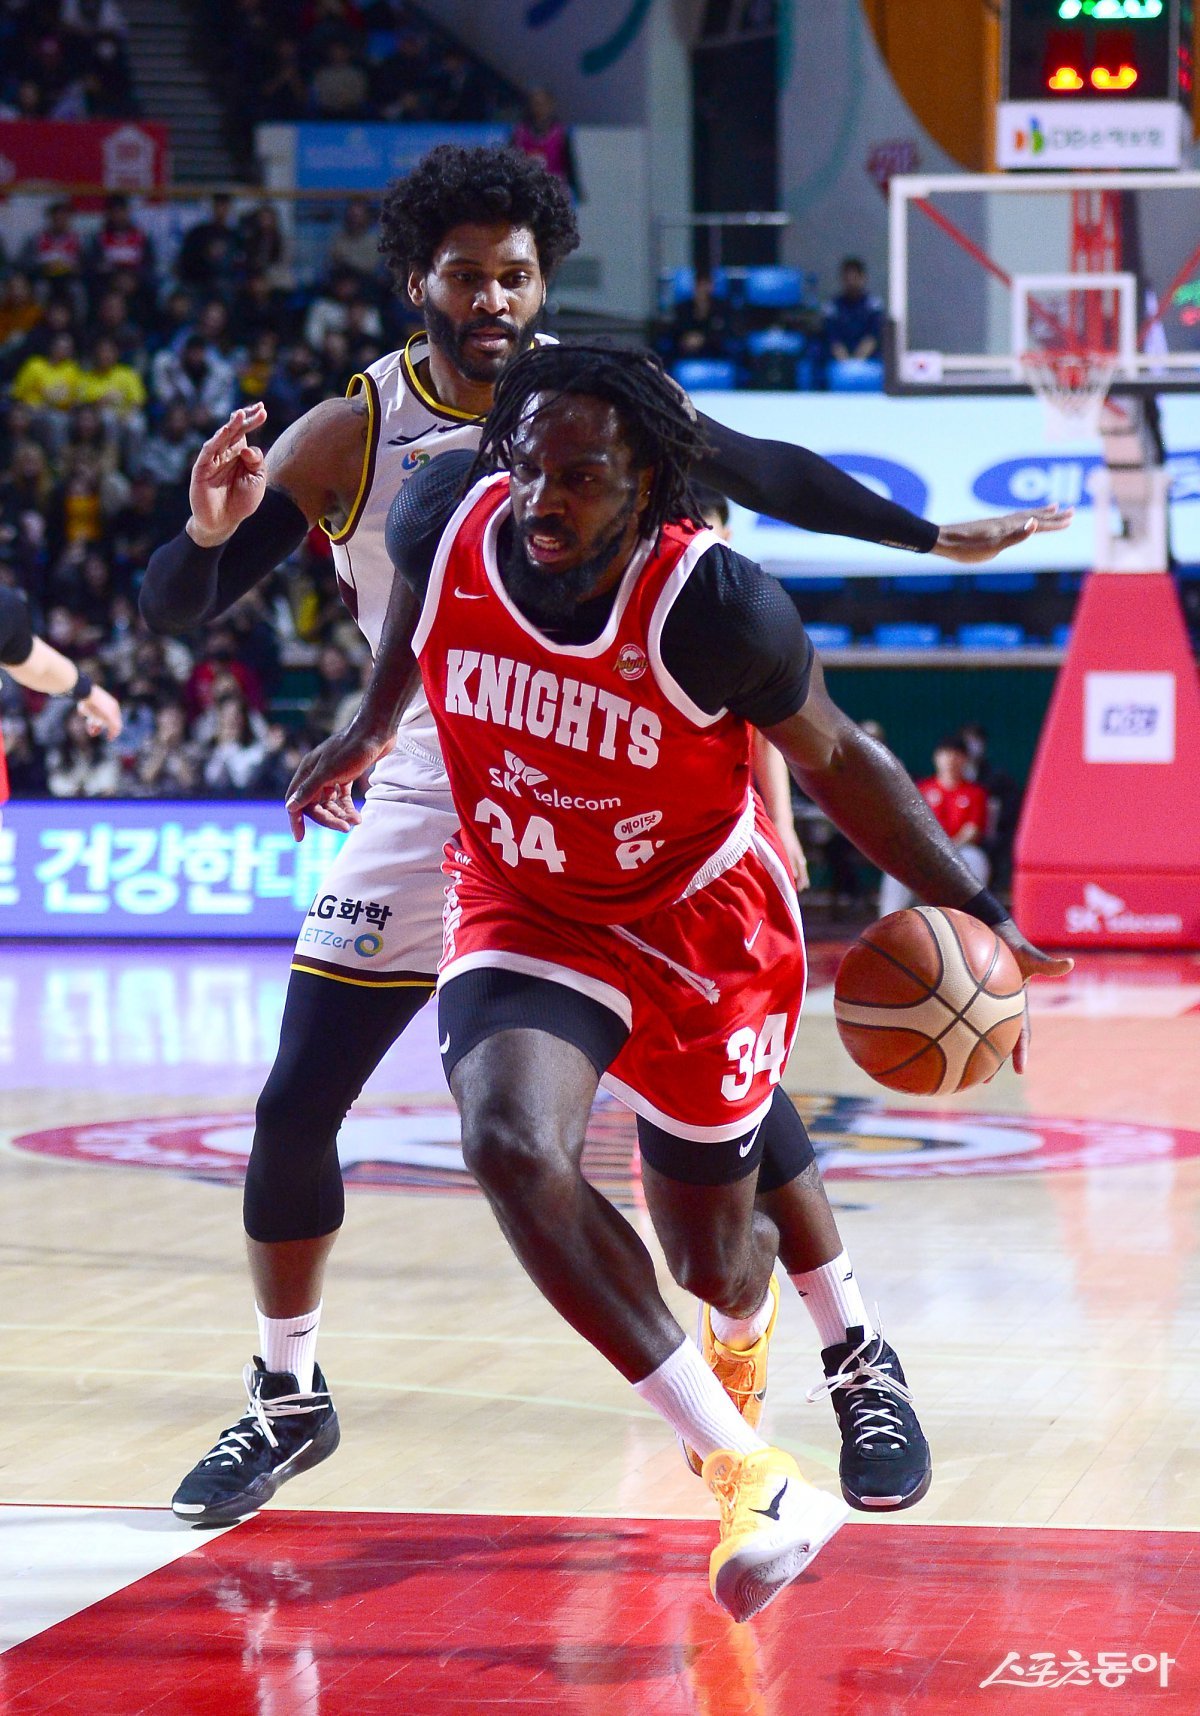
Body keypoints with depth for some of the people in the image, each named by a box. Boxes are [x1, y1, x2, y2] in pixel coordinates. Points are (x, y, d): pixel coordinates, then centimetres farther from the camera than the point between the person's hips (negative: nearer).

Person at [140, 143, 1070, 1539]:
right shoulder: (347, 437, -11)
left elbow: (763, 474, 10)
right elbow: (168, 610, -12)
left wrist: (935, 538, 16)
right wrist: (208, 534, -35)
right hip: (432, 790, 1)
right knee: (294, 1107, -4)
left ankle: (859, 1368, 8)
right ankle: (287, 1402, 14)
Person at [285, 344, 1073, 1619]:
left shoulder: (715, 606, -28)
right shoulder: (450, 523, -20)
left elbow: (837, 763, -11)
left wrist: (974, 915, -14)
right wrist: (370, 728, 14)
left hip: (703, 926, -1)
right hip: (526, 914, 1)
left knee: (714, 1265, 13)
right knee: (509, 1142, -31)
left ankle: (747, 1314, 58)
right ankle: (745, 1475, -26)